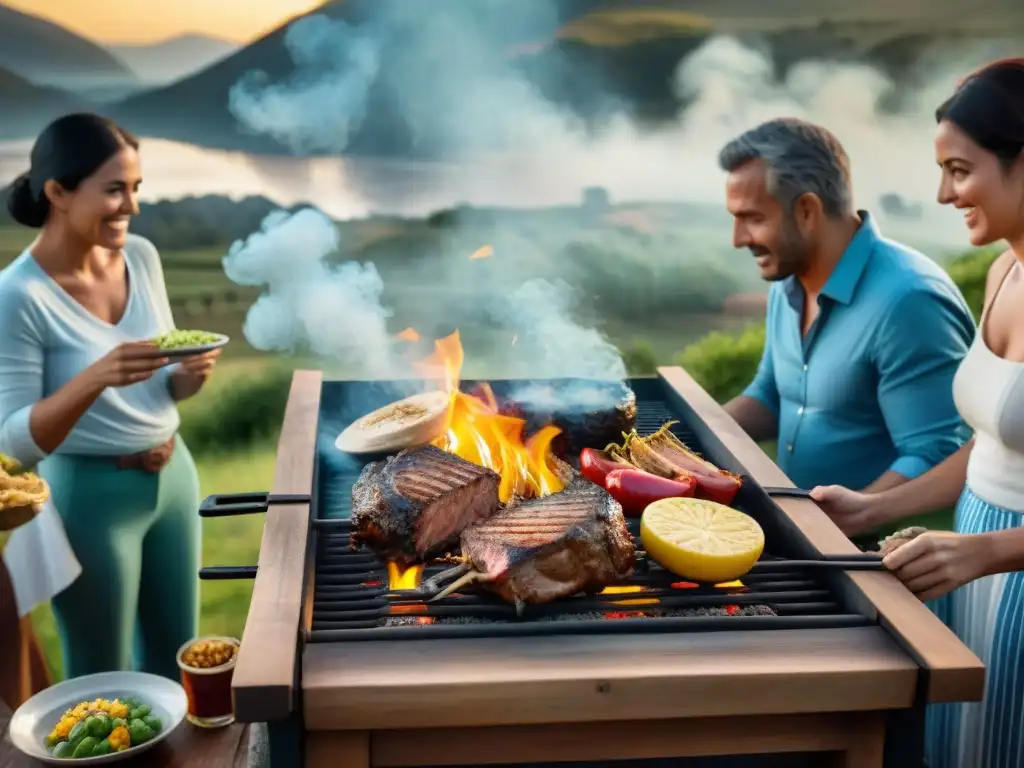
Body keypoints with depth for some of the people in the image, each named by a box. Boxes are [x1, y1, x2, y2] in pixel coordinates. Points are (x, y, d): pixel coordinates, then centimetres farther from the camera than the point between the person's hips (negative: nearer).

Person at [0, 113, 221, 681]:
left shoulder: (141, 256, -3)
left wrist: (191, 373, -15)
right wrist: (95, 378, -34)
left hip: (173, 477, 6)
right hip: (90, 497, -6)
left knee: (174, 659, 21)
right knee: (103, 679, 12)